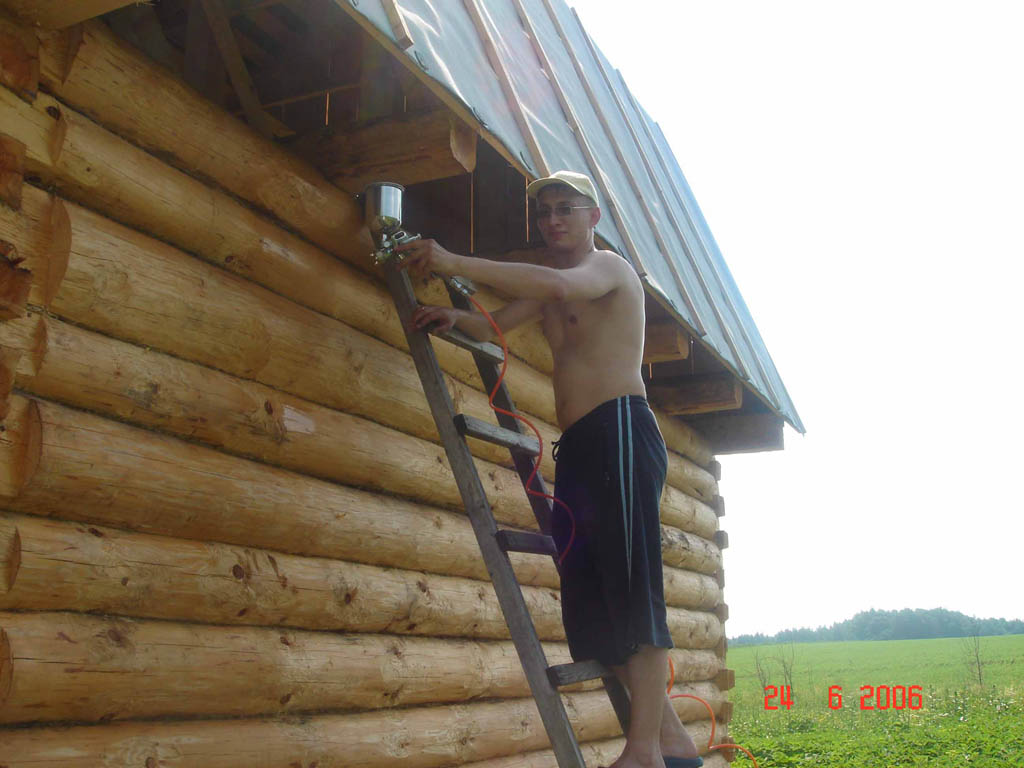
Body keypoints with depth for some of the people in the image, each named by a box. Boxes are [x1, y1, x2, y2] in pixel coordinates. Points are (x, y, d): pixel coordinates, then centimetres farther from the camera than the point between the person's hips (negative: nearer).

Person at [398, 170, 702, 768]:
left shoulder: (610, 266, 0)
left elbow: (559, 283, -22)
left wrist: (453, 263, -26)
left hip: (622, 428, -9)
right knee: (588, 600, 5)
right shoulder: (543, 290, 27)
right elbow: (490, 327, 17)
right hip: (576, 445, 9)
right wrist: (451, 316, -7)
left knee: (632, 585, -15)